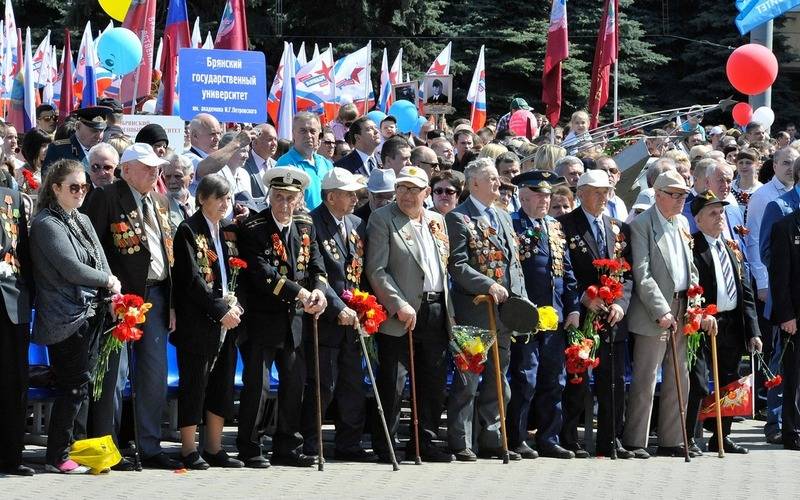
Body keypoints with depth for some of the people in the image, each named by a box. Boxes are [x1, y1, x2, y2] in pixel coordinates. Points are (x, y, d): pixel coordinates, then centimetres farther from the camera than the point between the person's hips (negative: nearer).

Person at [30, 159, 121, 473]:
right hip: (67, 318, -8)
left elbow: (100, 261, 14)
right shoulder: (46, 224, -9)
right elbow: (72, 269, -16)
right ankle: (57, 457, 1)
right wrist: (109, 280, -4)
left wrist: (112, 295, -3)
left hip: (91, 314, 8)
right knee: (73, 387, -6)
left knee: (82, 385, 10)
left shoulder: (83, 221, 16)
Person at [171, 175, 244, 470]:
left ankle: (214, 448, 16)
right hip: (198, 322, -7)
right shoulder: (189, 230, -7)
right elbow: (193, 279, -14)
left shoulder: (229, 231, 14)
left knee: (223, 385, 9)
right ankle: (189, 450, 6)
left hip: (227, 321, 7)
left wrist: (236, 306, 2)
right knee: (194, 385, -1)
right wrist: (220, 310, -15)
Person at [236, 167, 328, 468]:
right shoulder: (253, 228, -9)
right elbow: (262, 273, -19)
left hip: (295, 319, 6)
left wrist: (319, 291, -15)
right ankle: (249, 448, 6)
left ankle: (287, 447, 19)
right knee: (257, 384, -4)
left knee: (295, 383, 9)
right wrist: (300, 292, -23)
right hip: (261, 319, -6)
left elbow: (317, 265, 7)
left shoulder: (306, 226, 10)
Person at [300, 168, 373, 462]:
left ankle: (349, 445, 18)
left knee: (353, 385, 9)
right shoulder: (312, 225, -12)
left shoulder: (357, 225, 12)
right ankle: (308, 445, 5)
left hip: (352, 317, 7)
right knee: (322, 385, -4)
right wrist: (339, 309, -20)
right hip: (325, 317, -7)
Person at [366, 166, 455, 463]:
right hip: (402, 314, -6)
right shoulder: (382, 219, -2)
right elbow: (376, 270, -10)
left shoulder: (436, 221, 16)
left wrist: (448, 309, 9)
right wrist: (400, 305, -17)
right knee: (393, 382, -4)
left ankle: (424, 442, 18)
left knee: (433, 383, 9)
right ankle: (385, 445, 4)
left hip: (437, 312, 6)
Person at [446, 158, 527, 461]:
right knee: (467, 380, -4)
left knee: (497, 380, 11)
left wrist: (520, 300, 9)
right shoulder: (459, 218, -6)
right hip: (474, 309, -7)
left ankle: (491, 439, 17)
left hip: (504, 310, 7)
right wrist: (488, 286, -22)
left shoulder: (503, 217, 18)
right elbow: (458, 265, -14)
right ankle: (461, 443, 1)